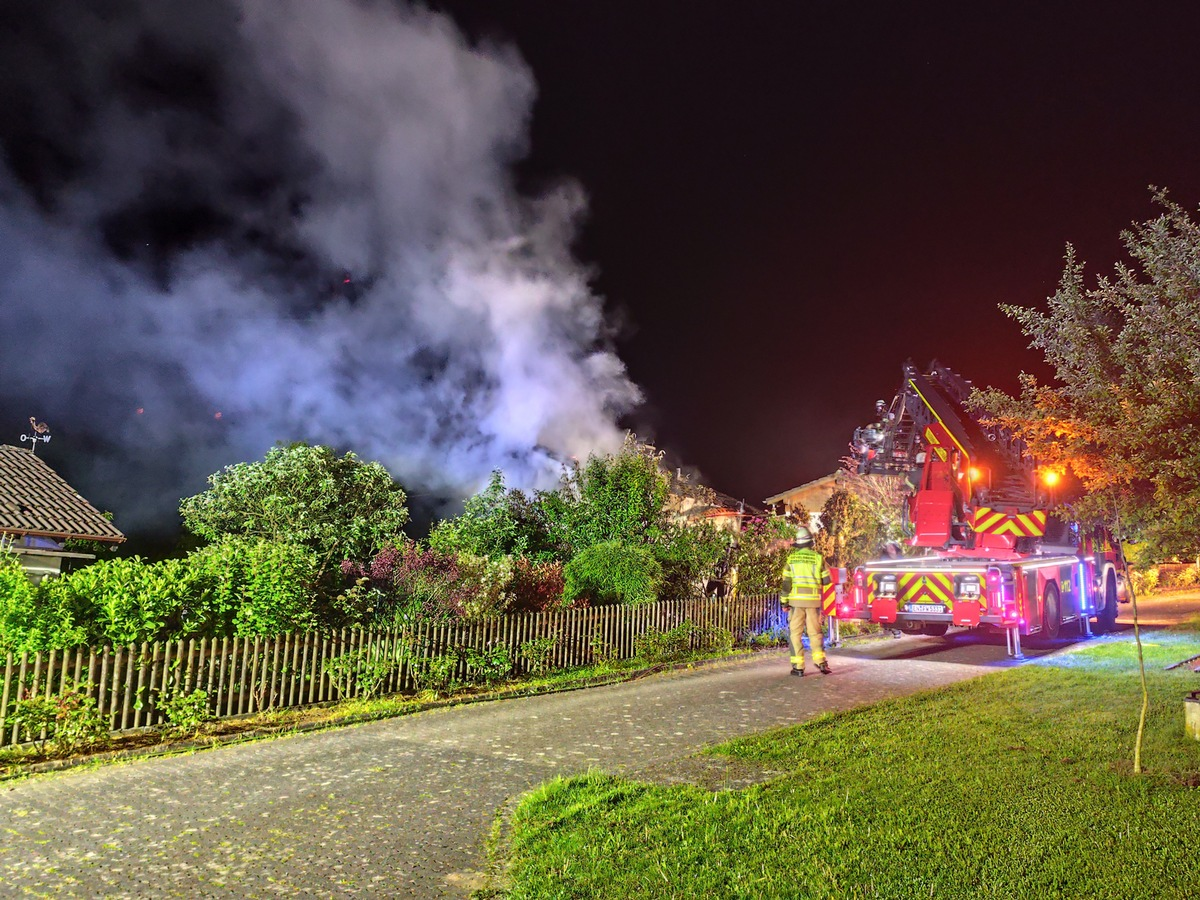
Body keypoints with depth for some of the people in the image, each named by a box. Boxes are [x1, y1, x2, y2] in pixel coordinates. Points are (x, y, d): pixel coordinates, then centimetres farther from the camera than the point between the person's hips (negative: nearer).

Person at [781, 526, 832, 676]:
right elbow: (827, 580, 5)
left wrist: (784, 600, 3)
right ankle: (820, 661, 1)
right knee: (815, 631, 12)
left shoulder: (791, 558, -1)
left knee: (795, 632, 4)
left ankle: (798, 666, 1)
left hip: (796, 600, -1)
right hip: (813, 600, 1)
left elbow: (786, 581, -4)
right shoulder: (818, 558, 0)